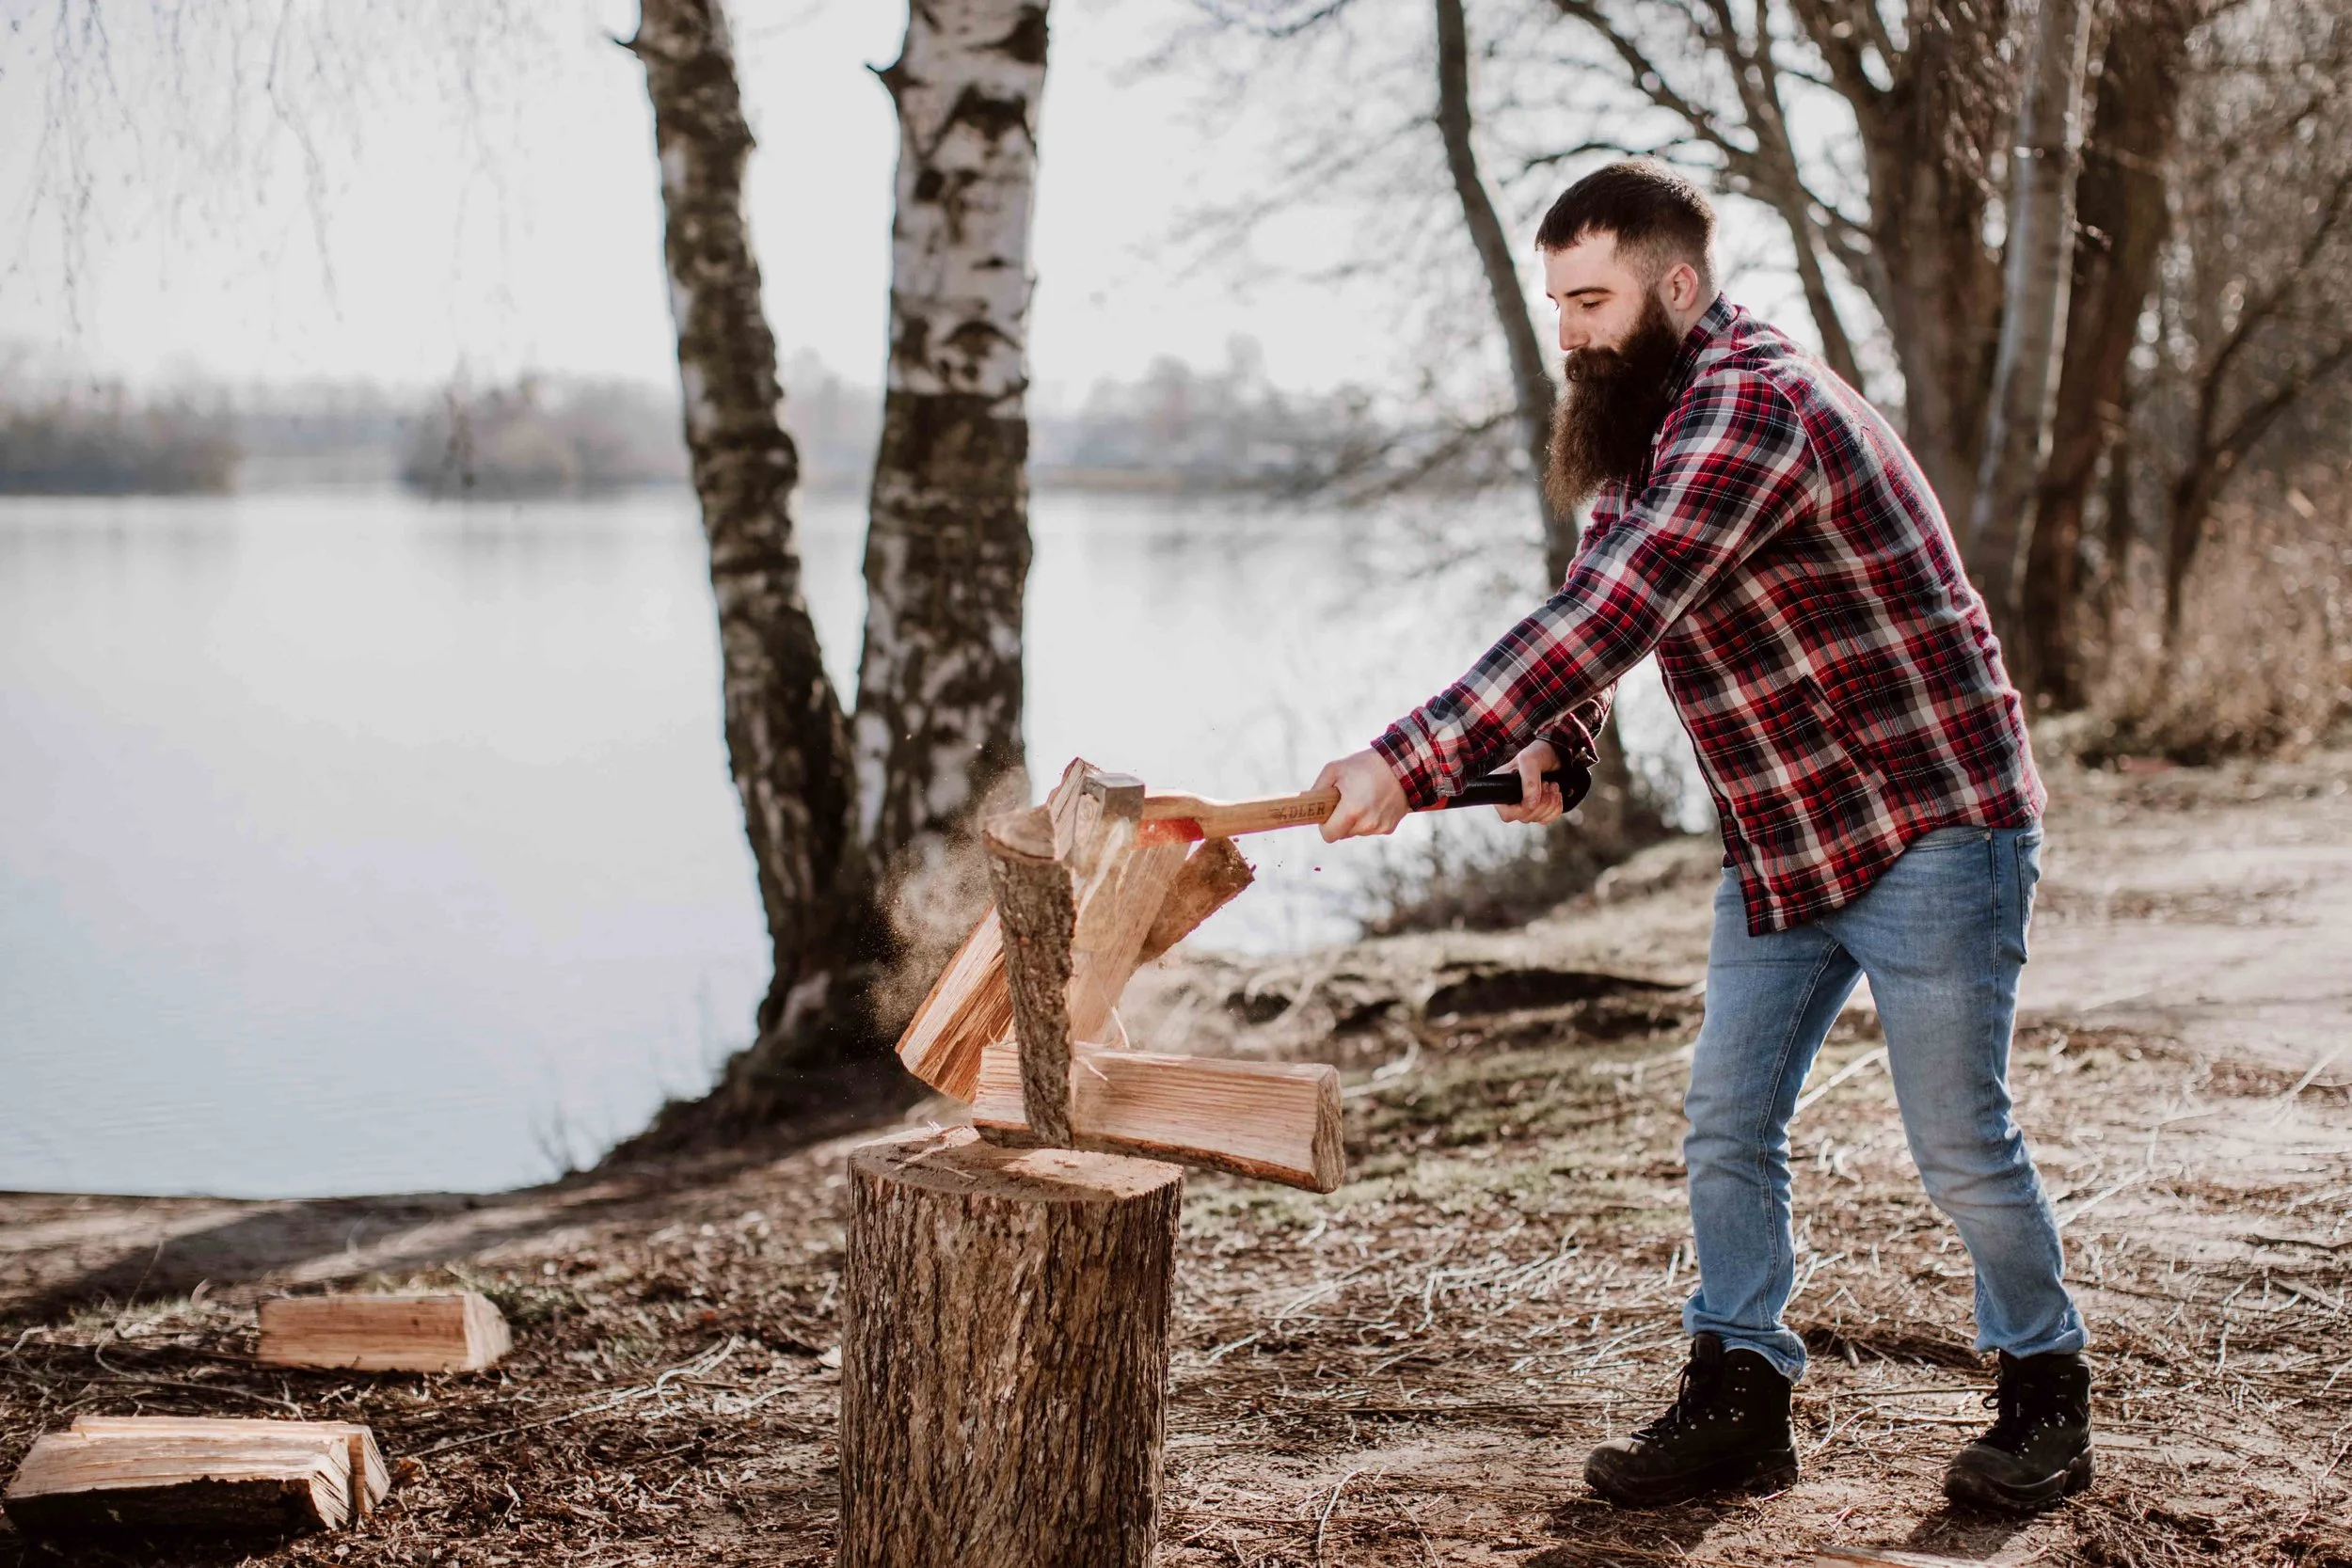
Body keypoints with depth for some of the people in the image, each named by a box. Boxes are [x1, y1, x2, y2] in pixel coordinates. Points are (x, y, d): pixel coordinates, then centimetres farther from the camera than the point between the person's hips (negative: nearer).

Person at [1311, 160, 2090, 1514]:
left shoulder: (1751, 409, -25)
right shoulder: (1655, 417, 8)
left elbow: (1609, 616, -34)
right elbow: (1600, 602, 17)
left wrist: (1413, 762, -36)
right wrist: (1553, 738, -3)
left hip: (1927, 830, -9)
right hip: (1781, 844, 9)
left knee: (1961, 1146, 2)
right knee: (1728, 1129, 7)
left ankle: (2048, 1394, 22)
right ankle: (1740, 1401, 17)